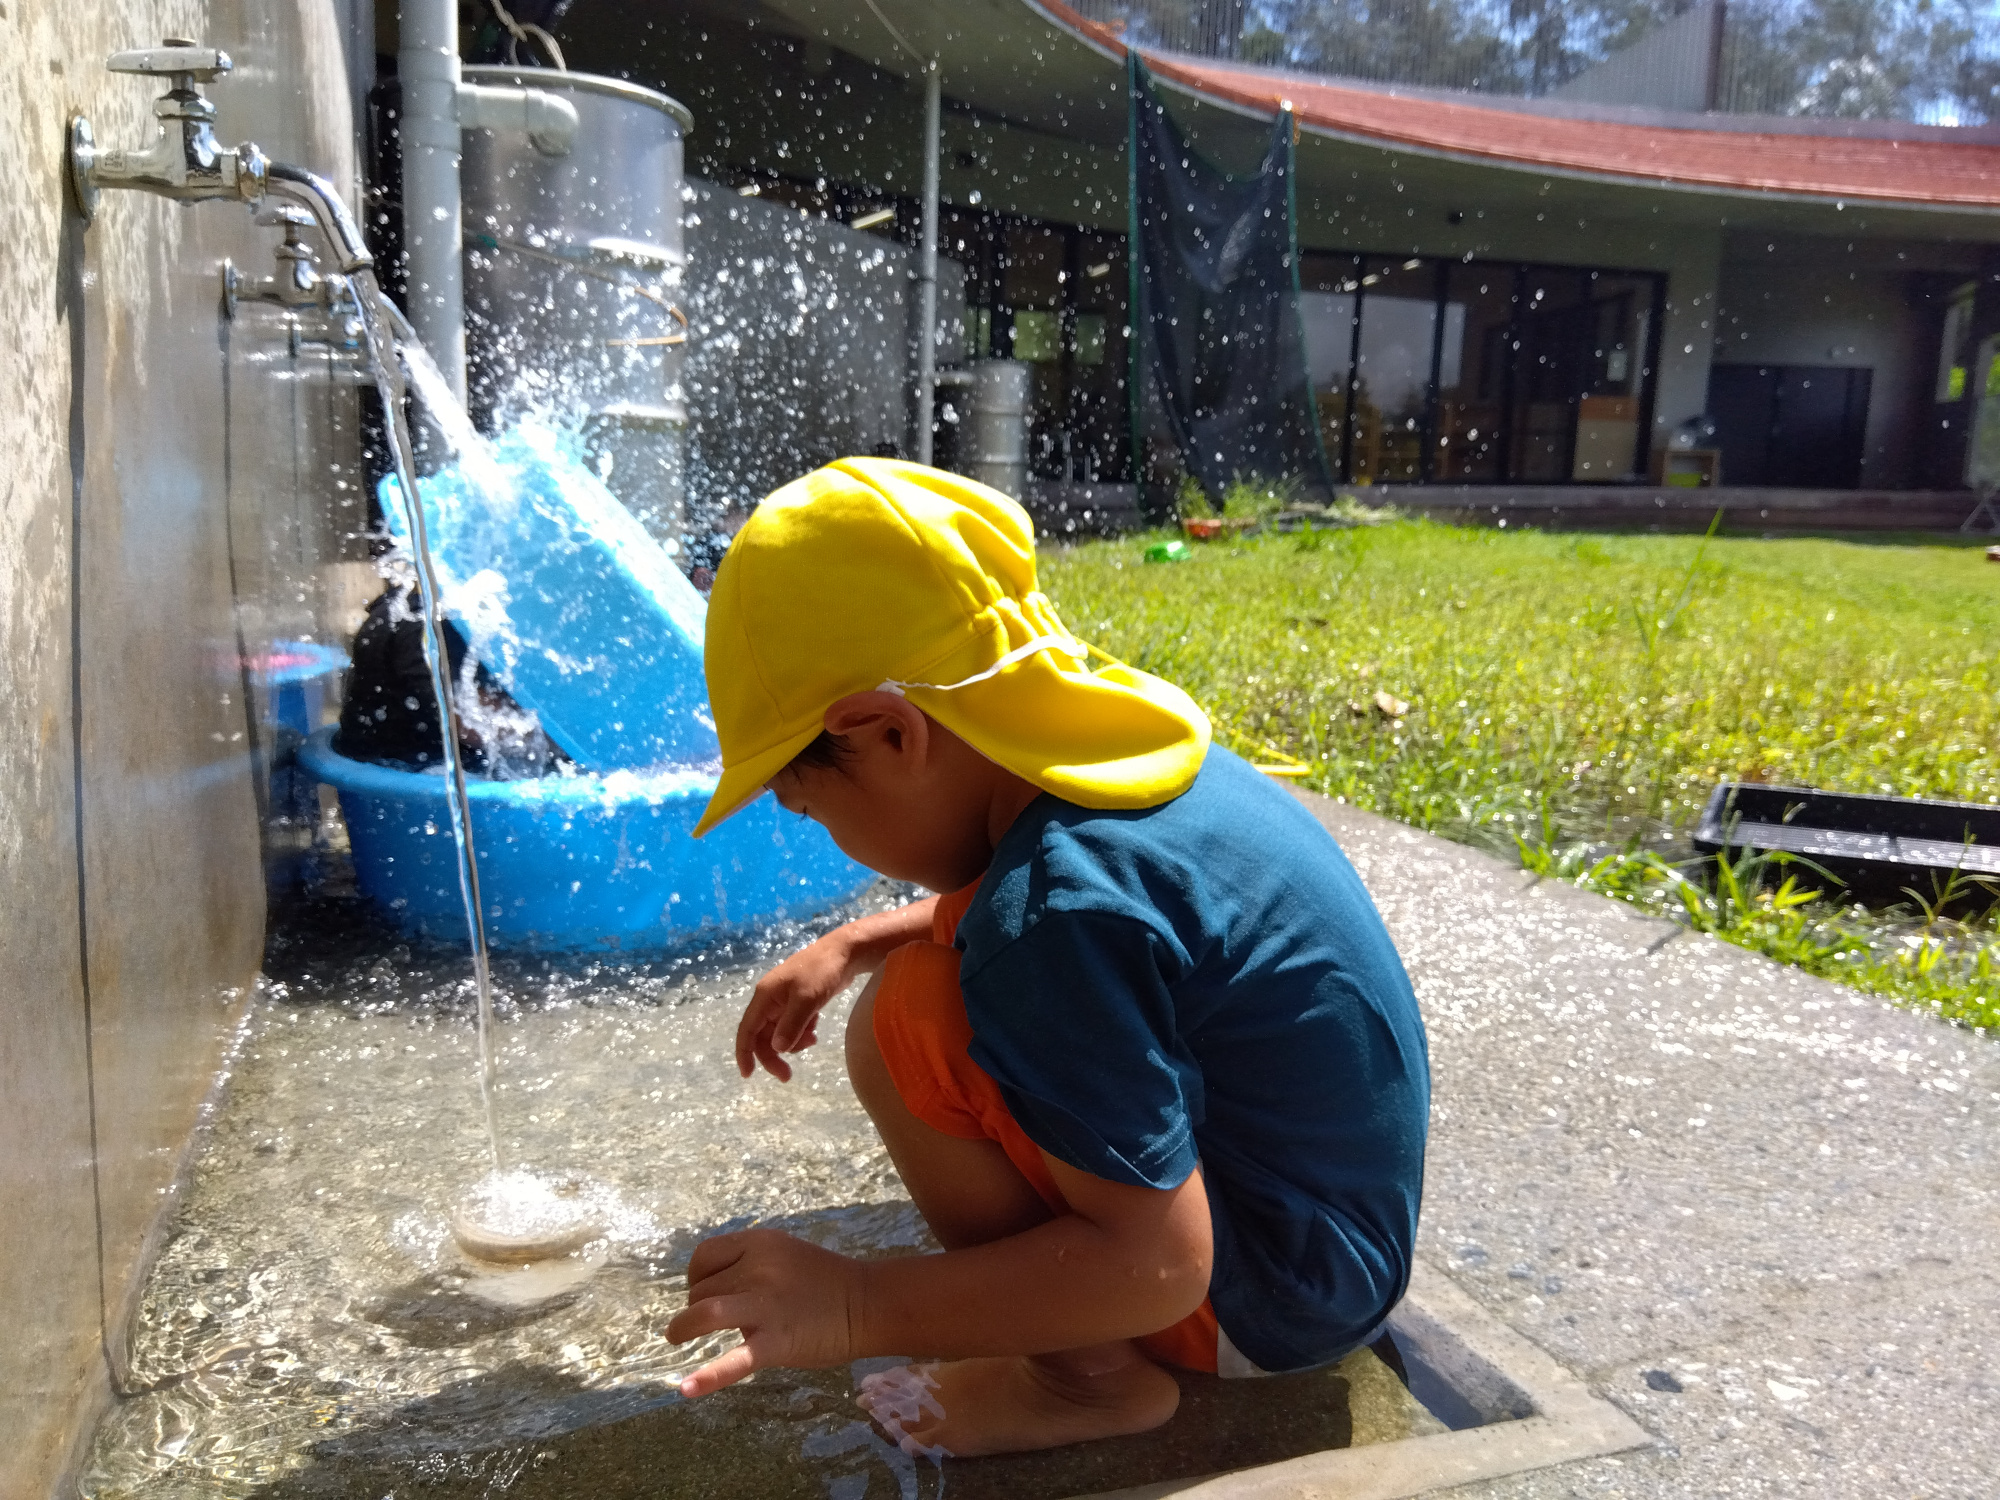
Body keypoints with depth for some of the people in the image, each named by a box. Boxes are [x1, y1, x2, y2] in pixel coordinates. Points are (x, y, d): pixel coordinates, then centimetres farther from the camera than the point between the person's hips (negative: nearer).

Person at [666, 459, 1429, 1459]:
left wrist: (855, 1307, -26)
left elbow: (1154, 1265, -28)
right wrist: (854, 945, 9)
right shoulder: (1108, 738, -3)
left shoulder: (1061, 910, -31)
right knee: (958, 946, 17)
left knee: (910, 1026, -23)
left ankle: (1091, 1379, -4)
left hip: (1270, 1299, -9)